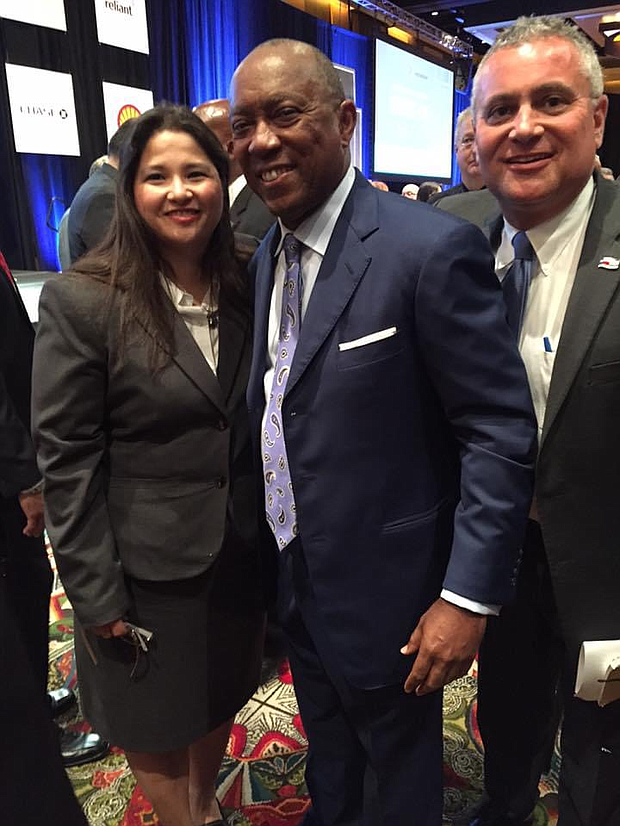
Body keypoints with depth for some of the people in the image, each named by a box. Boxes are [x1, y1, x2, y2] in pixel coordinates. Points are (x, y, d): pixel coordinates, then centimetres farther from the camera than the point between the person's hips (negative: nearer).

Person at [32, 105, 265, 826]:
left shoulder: (246, 289, -1)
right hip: (147, 567, -4)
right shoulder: (79, 302, -16)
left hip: (241, 551, 5)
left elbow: (260, 422, 4)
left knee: (221, 697, 25)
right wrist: (97, 598, -12)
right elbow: (66, 461, -14)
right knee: (156, 721, 19)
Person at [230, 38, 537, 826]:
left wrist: (468, 596, -19)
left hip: (386, 591, -6)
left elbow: (501, 431, -19)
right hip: (296, 581, 7)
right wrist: (270, 556, 13)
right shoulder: (266, 254, 3)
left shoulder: (431, 248, -21)